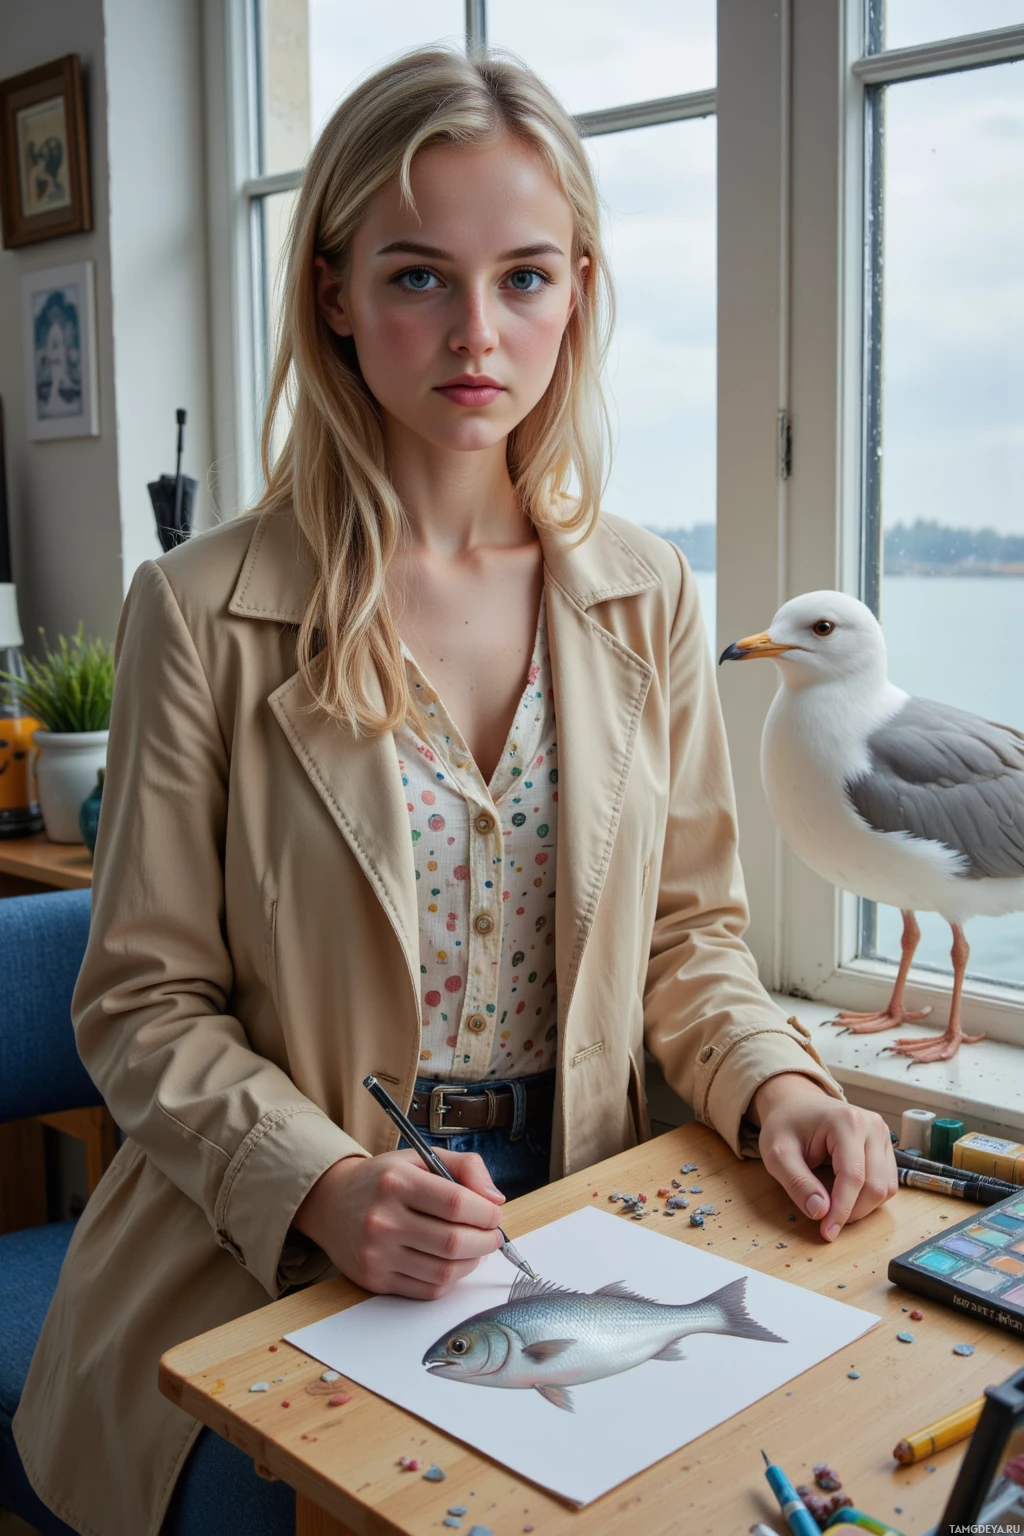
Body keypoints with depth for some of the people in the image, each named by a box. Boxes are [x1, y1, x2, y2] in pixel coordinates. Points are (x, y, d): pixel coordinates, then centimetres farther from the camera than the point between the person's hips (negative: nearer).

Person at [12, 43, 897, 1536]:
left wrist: (773, 1083, -9)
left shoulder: (650, 600, 2)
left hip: (573, 1233, 3)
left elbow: (688, 934, 9)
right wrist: (324, 1188, -21)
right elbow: (146, 1004, -6)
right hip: (275, 1270, -2)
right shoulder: (205, 613, -9)